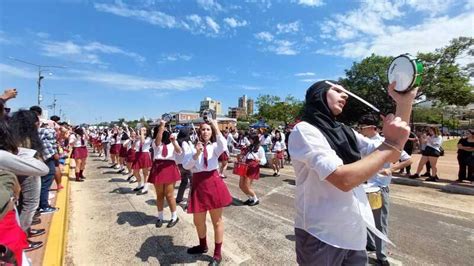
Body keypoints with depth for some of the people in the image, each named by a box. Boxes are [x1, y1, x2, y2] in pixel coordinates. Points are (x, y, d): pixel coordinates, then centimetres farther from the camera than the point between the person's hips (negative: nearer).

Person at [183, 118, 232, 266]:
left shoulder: (214, 146, 3)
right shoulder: (193, 147, 7)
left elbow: (223, 146, -21)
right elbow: (186, 165, -4)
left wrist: (217, 128, -23)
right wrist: (196, 153, -19)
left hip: (213, 183, -3)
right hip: (198, 184, 3)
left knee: (217, 220, 9)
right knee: (198, 221, 18)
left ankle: (217, 254, 27)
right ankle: (203, 245, 46)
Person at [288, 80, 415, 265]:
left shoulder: (345, 132, 4)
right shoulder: (304, 130, -18)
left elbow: (390, 156, 5)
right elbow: (344, 179, -28)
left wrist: (404, 103, -2)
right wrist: (390, 144, -19)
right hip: (322, 237, -6)